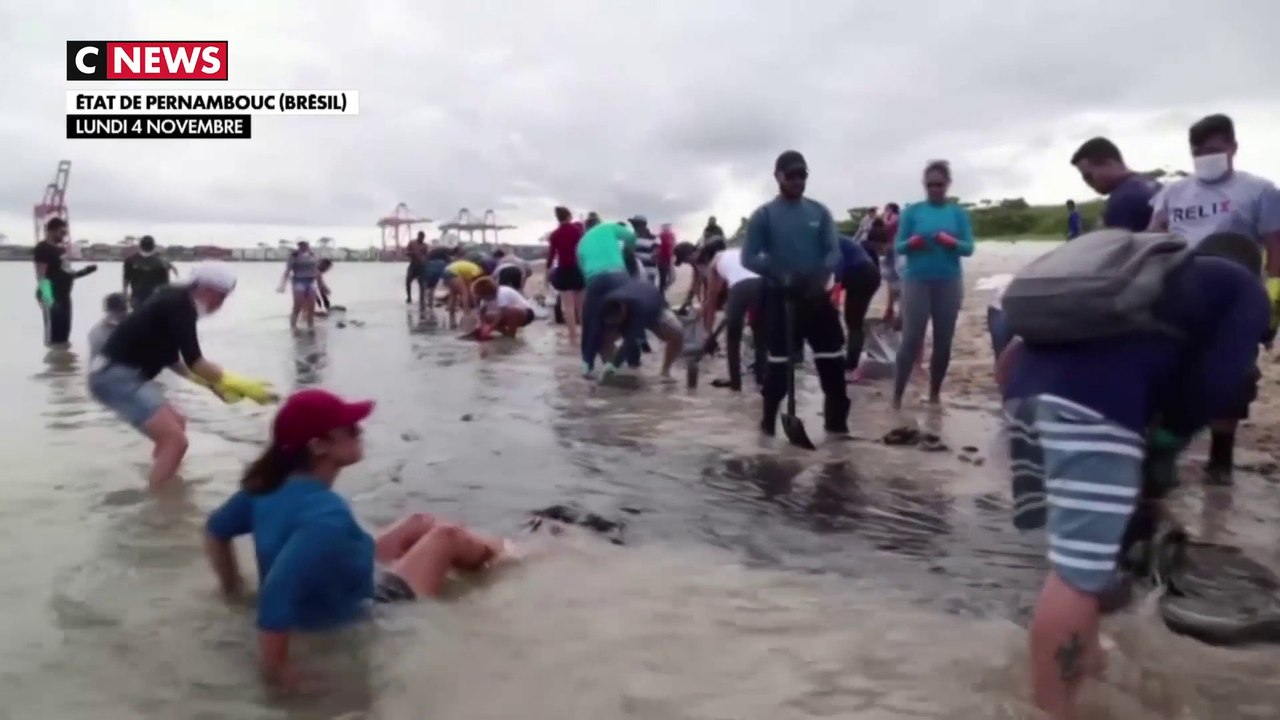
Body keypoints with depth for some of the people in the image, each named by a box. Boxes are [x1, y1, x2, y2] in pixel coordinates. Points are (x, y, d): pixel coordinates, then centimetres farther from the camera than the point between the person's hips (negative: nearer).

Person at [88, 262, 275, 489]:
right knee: (175, 439, -18)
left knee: (175, 423, 26)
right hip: (116, 375, -11)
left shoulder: (175, 303, 13)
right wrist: (237, 383, -19)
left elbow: (171, 359, 21)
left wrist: (210, 383, 17)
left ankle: (158, 492, 37)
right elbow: (193, 361, -22)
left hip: (122, 374, 11)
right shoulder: (180, 306, -16)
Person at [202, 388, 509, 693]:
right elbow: (277, 596, -48)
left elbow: (216, 529, 1)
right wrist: (276, 666, -36)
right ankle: (493, 554, 39)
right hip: (351, 627, -8)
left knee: (419, 523, 20)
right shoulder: (326, 516, -41)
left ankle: (487, 549, 44)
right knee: (448, 536, 6)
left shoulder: (272, 485, -13)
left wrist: (233, 587, 11)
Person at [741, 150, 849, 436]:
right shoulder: (764, 215, -3)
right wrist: (779, 274, -20)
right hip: (780, 297, -3)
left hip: (817, 295, 3)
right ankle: (769, 420, 15)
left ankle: (836, 420, 15)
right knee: (779, 360, 3)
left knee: (832, 358, 4)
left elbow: (834, 251, 1)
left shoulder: (820, 212, 6)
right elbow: (749, 258, -7)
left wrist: (820, 276, -19)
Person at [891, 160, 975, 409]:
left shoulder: (958, 212, 5)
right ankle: (897, 396, -2)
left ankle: (935, 393, 18)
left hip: (948, 283, 2)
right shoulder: (913, 211, 2)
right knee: (911, 339, -6)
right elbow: (898, 247, 0)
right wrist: (912, 243, -22)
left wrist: (950, 241, -21)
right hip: (917, 281, -2)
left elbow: (969, 248, 0)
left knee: (944, 341, 5)